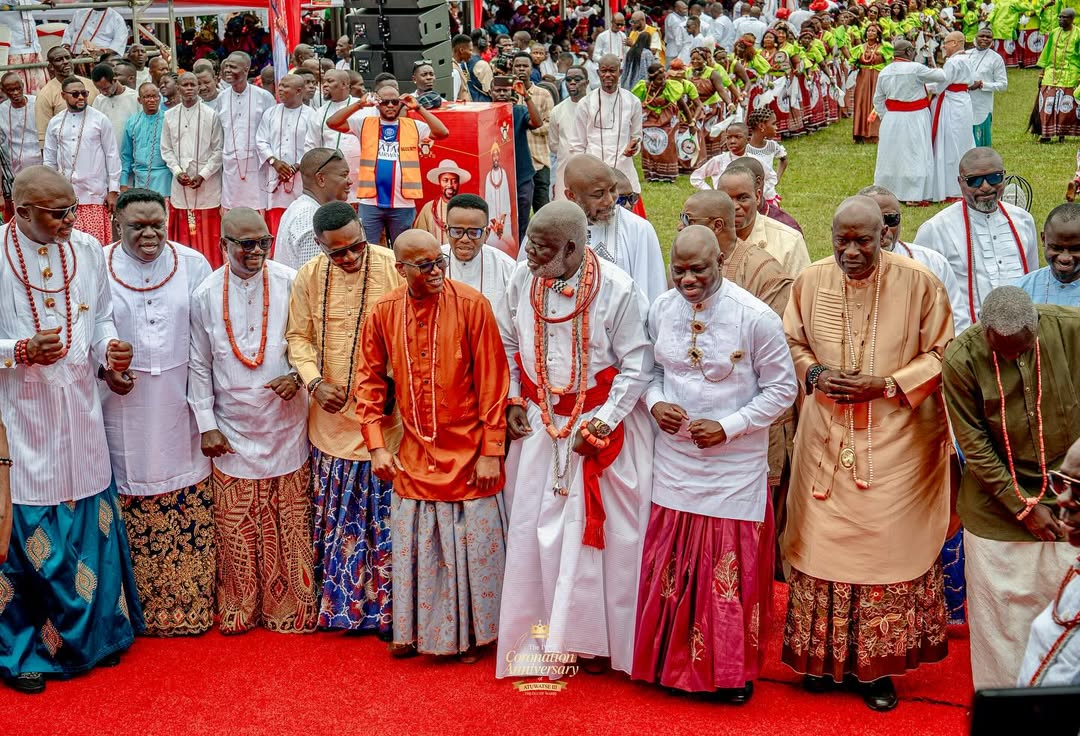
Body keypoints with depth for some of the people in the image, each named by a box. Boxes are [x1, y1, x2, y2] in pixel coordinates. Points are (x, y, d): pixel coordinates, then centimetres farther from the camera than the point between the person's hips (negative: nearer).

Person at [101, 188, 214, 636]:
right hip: (126, 410, -1)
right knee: (134, 510, 5)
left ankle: (190, 605, 20)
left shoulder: (193, 265, 2)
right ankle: (139, 608, 19)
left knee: (190, 512, 6)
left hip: (181, 410, 1)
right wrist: (104, 369, -14)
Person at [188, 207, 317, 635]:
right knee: (235, 529, 7)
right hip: (232, 431, 1)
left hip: (285, 425, 0)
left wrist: (297, 375, -15)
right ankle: (238, 610, 23)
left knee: (290, 526, 6)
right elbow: (200, 364, 4)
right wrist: (206, 424, 2)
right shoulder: (206, 295, -1)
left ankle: (291, 608, 21)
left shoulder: (290, 284, -4)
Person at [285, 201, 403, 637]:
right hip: (333, 416, 3)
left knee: (386, 515, 4)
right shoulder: (309, 276, 0)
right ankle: (342, 605, 30)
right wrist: (314, 381, -11)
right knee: (337, 517, 14)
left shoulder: (394, 267, -10)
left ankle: (385, 609, 19)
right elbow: (298, 336, 6)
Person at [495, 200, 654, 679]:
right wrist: (511, 400, 4)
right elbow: (507, 345, 12)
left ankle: (594, 638, 18)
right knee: (533, 529, 7)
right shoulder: (522, 282, -5)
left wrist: (599, 424, -15)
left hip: (603, 428, -4)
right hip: (538, 424, 4)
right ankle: (542, 629, 23)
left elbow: (636, 366, -12)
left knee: (597, 532, 3)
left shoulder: (616, 290, -18)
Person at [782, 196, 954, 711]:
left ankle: (875, 665, 19)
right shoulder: (810, 281, -2)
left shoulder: (918, 282, -11)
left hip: (895, 441, -2)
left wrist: (884, 386, -15)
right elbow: (792, 342, 12)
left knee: (888, 546, 4)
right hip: (826, 440, 3)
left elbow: (941, 355, -4)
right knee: (822, 543, 9)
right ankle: (822, 655, 25)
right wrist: (814, 374, -8)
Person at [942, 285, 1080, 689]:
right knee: (1002, 606, 7)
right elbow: (974, 446, -11)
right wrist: (1023, 506, -10)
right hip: (998, 498, -1)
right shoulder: (961, 359, -18)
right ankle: (1002, 695, 25)